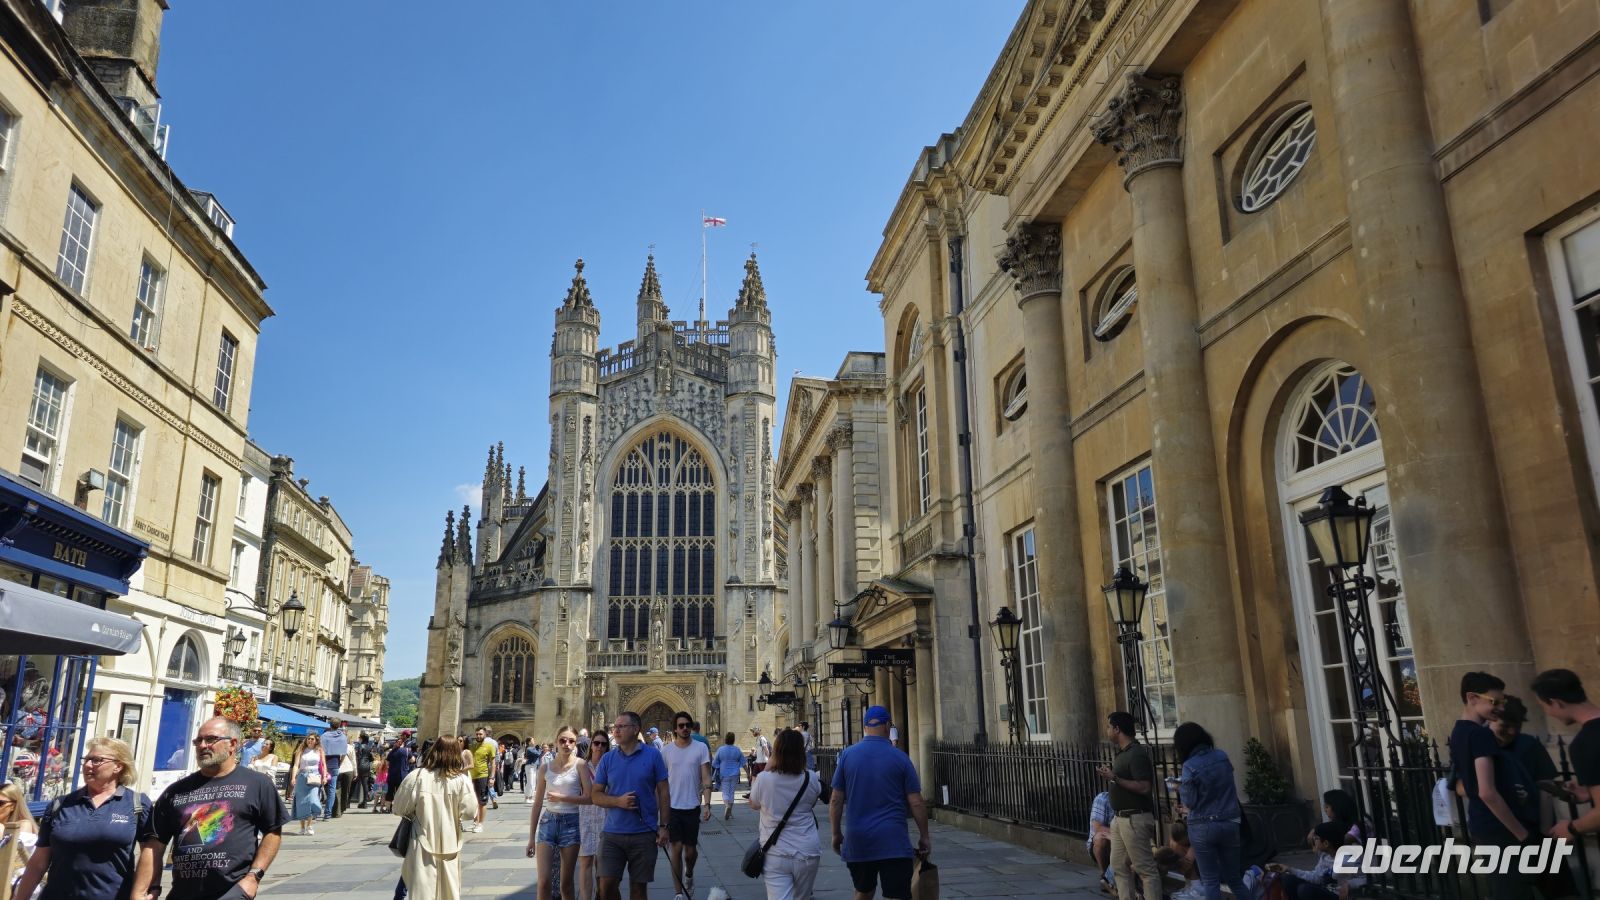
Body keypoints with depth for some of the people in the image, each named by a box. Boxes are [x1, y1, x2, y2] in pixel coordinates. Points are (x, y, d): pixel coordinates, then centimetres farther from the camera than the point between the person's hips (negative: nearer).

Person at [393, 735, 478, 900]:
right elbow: (469, 811, -8)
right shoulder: (461, 780, -11)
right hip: (449, 844, 1)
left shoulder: (417, 776, -12)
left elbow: (400, 808, -4)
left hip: (423, 844, -1)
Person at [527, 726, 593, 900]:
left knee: (566, 883, 6)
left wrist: (562, 797, -11)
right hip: (548, 822, 1)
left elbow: (588, 797, -7)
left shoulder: (580, 765, -2)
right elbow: (537, 804, 9)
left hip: (570, 823, -1)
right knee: (543, 882, -8)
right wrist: (531, 837, 9)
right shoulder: (545, 768, 5)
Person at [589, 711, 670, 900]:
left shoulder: (653, 755, -3)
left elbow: (663, 792, 0)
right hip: (612, 833, 2)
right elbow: (595, 795, 4)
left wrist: (663, 826, -5)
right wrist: (618, 801, -14)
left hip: (644, 834, -2)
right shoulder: (607, 759, 3)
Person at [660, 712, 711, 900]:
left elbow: (706, 778, -5)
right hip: (672, 806, 0)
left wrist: (707, 804, -15)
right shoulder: (666, 750, 0)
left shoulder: (700, 748, -3)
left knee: (690, 850, 9)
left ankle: (689, 875, 40)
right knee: (676, 848, -2)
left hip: (692, 807, 0)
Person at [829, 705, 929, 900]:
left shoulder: (847, 755, 1)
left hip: (857, 842, 3)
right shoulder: (900, 758, -3)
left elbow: (836, 801, 3)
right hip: (893, 843, -3)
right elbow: (916, 803, -2)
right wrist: (925, 837, 8)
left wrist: (836, 834, 13)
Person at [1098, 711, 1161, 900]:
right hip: (1120, 817, 10)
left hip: (1135, 818, -10)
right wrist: (1110, 774, 7)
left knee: (1145, 868, -4)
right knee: (1119, 866, 13)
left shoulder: (1137, 753, -17)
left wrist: (1115, 778, -22)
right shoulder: (1121, 753, 13)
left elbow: (1143, 787, -23)